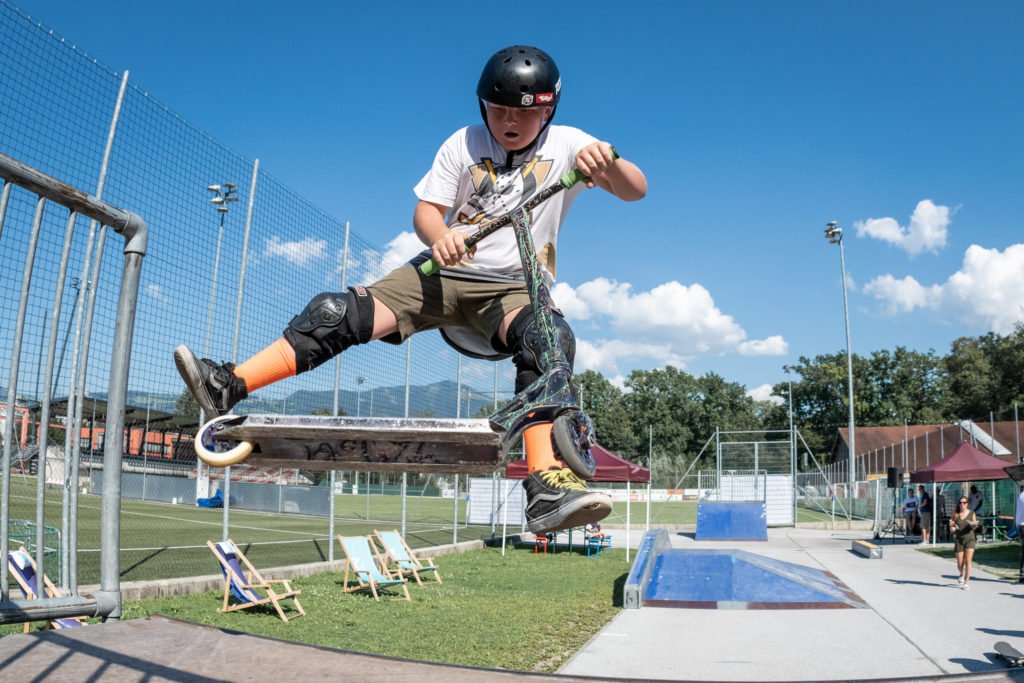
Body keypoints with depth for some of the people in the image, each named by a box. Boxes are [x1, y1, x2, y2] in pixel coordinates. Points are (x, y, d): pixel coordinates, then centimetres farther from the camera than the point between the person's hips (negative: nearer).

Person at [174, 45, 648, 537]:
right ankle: (227, 387, -15)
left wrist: (609, 163, -34)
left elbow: (635, 191, -10)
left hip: (515, 286, -2)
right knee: (338, 314, -17)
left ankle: (547, 486, -45)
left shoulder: (566, 145, 0)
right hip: (445, 271, 3)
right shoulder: (464, 143, 4)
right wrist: (439, 238, -26)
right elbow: (425, 210, -1)